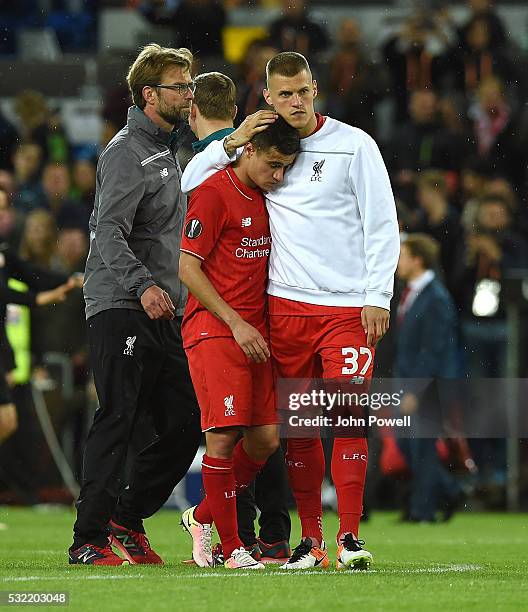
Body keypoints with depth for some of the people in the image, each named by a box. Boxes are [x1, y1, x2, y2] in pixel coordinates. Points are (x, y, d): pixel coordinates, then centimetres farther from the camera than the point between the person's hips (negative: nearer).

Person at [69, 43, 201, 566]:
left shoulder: (166, 151, 21)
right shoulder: (127, 152, -8)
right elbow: (109, 231, -21)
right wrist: (142, 284, -34)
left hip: (163, 313, 9)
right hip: (120, 310, -9)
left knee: (185, 425, 4)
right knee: (117, 420, -11)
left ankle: (126, 519, 14)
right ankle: (89, 538, -8)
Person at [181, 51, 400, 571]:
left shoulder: (353, 144, 1)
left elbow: (382, 223, 1)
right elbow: (189, 183, 16)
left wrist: (378, 297, -6)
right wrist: (231, 144, 1)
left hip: (348, 307, -3)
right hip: (287, 307, 3)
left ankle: (349, 538, -7)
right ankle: (310, 541, 9)